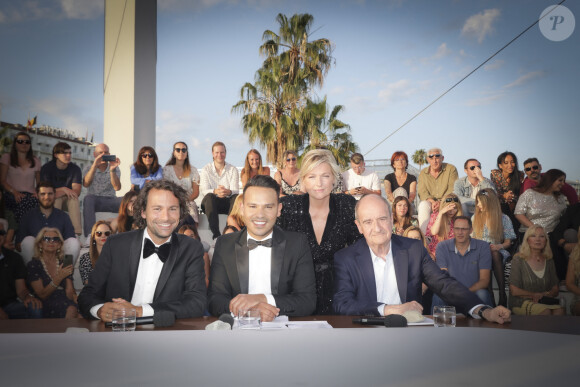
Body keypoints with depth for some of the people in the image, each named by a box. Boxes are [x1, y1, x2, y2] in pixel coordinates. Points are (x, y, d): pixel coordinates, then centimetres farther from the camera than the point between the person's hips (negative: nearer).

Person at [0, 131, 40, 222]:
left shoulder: (35, 161, 21)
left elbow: (39, 182, 20)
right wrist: (14, 192, -13)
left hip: (30, 195, 2)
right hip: (12, 195, -2)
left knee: (39, 202, -35)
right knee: (24, 202, -38)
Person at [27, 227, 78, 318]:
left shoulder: (64, 264, 17)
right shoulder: (33, 265, 6)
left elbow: (70, 294, 10)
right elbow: (42, 295, -3)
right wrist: (58, 278, -14)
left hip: (65, 302, 4)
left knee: (72, 309, -33)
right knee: (70, 308, -35)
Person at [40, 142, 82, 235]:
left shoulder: (75, 169, -5)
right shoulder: (47, 168, -8)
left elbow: (77, 192, -16)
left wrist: (57, 193, -29)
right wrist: (64, 189, -26)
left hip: (68, 199, 1)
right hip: (53, 200, -1)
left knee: (74, 199, -33)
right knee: (56, 200, -35)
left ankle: (77, 233, -41)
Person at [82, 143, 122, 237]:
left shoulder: (115, 168, 10)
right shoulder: (89, 168, 8)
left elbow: (117, 187, -8)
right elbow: (86, 184, -14)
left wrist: (112, 170, -23)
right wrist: (94, 165, -25)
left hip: (111, 201, 1)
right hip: (94, 201, -1)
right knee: (88, 198, -35)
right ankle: (90, 235, -44)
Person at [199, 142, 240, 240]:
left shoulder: (233, 170, 6)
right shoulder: (206, 170, 5)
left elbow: (235, 191, -7)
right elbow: (204, 191, -8)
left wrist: (228, 192, -33)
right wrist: (215, 191, -32)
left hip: (228, 203, 1)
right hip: (211, 202, 0)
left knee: (237, 197, -32)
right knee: (209, 196, -35)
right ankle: (216, 234, -43)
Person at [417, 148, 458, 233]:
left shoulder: (451, 169, 3)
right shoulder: (423, 173, 11)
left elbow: (452, 191, -7)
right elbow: (422, 192, -1)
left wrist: (441, 203, -23)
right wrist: (432, 201, -21)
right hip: (429, 202, 2)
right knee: (423, 205, -32)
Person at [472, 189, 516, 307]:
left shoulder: (503, 219, 9)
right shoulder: (475, 218, 17)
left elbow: (508, 242, 7)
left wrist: (499, 246, -15)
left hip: (497, 251, -1)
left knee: (495, 254, -38)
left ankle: (502, 296, -40)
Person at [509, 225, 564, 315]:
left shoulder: (548, 261, 14)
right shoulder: (518, 259, 1)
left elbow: (555, 289, 14)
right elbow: (514, 291, -4)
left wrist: (544, 294, -7)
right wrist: (536, 295, -4)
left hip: (544, 301, 4)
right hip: (521, 304, -4)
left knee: (560, 310, -30)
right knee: (546, 311, -33)